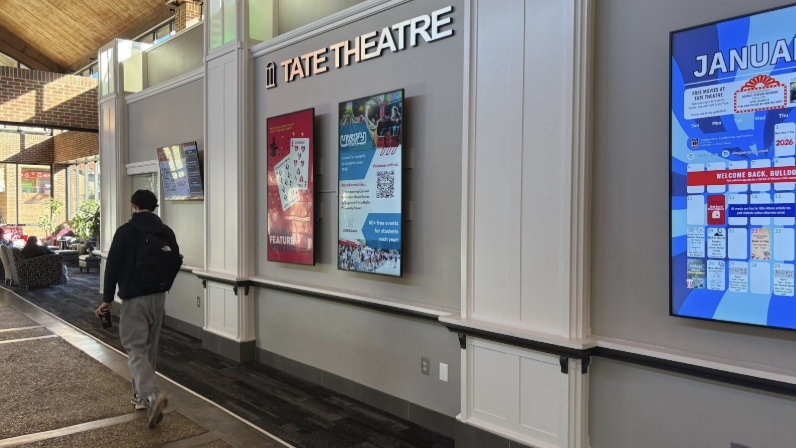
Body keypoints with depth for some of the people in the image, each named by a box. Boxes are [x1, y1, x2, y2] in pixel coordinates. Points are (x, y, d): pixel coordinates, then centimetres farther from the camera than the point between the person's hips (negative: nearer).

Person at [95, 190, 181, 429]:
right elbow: (176, 263, 6)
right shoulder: (166, 232, 3)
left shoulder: (125, 231, -9)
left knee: (136, 349, -4)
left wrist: (108, 298, -2)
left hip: (134, 299, -5)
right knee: (149, 348, 17)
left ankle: (153, 395, -23)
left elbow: (113, 266, -9)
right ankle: (141, 395, 26)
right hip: (158, 297, 5)